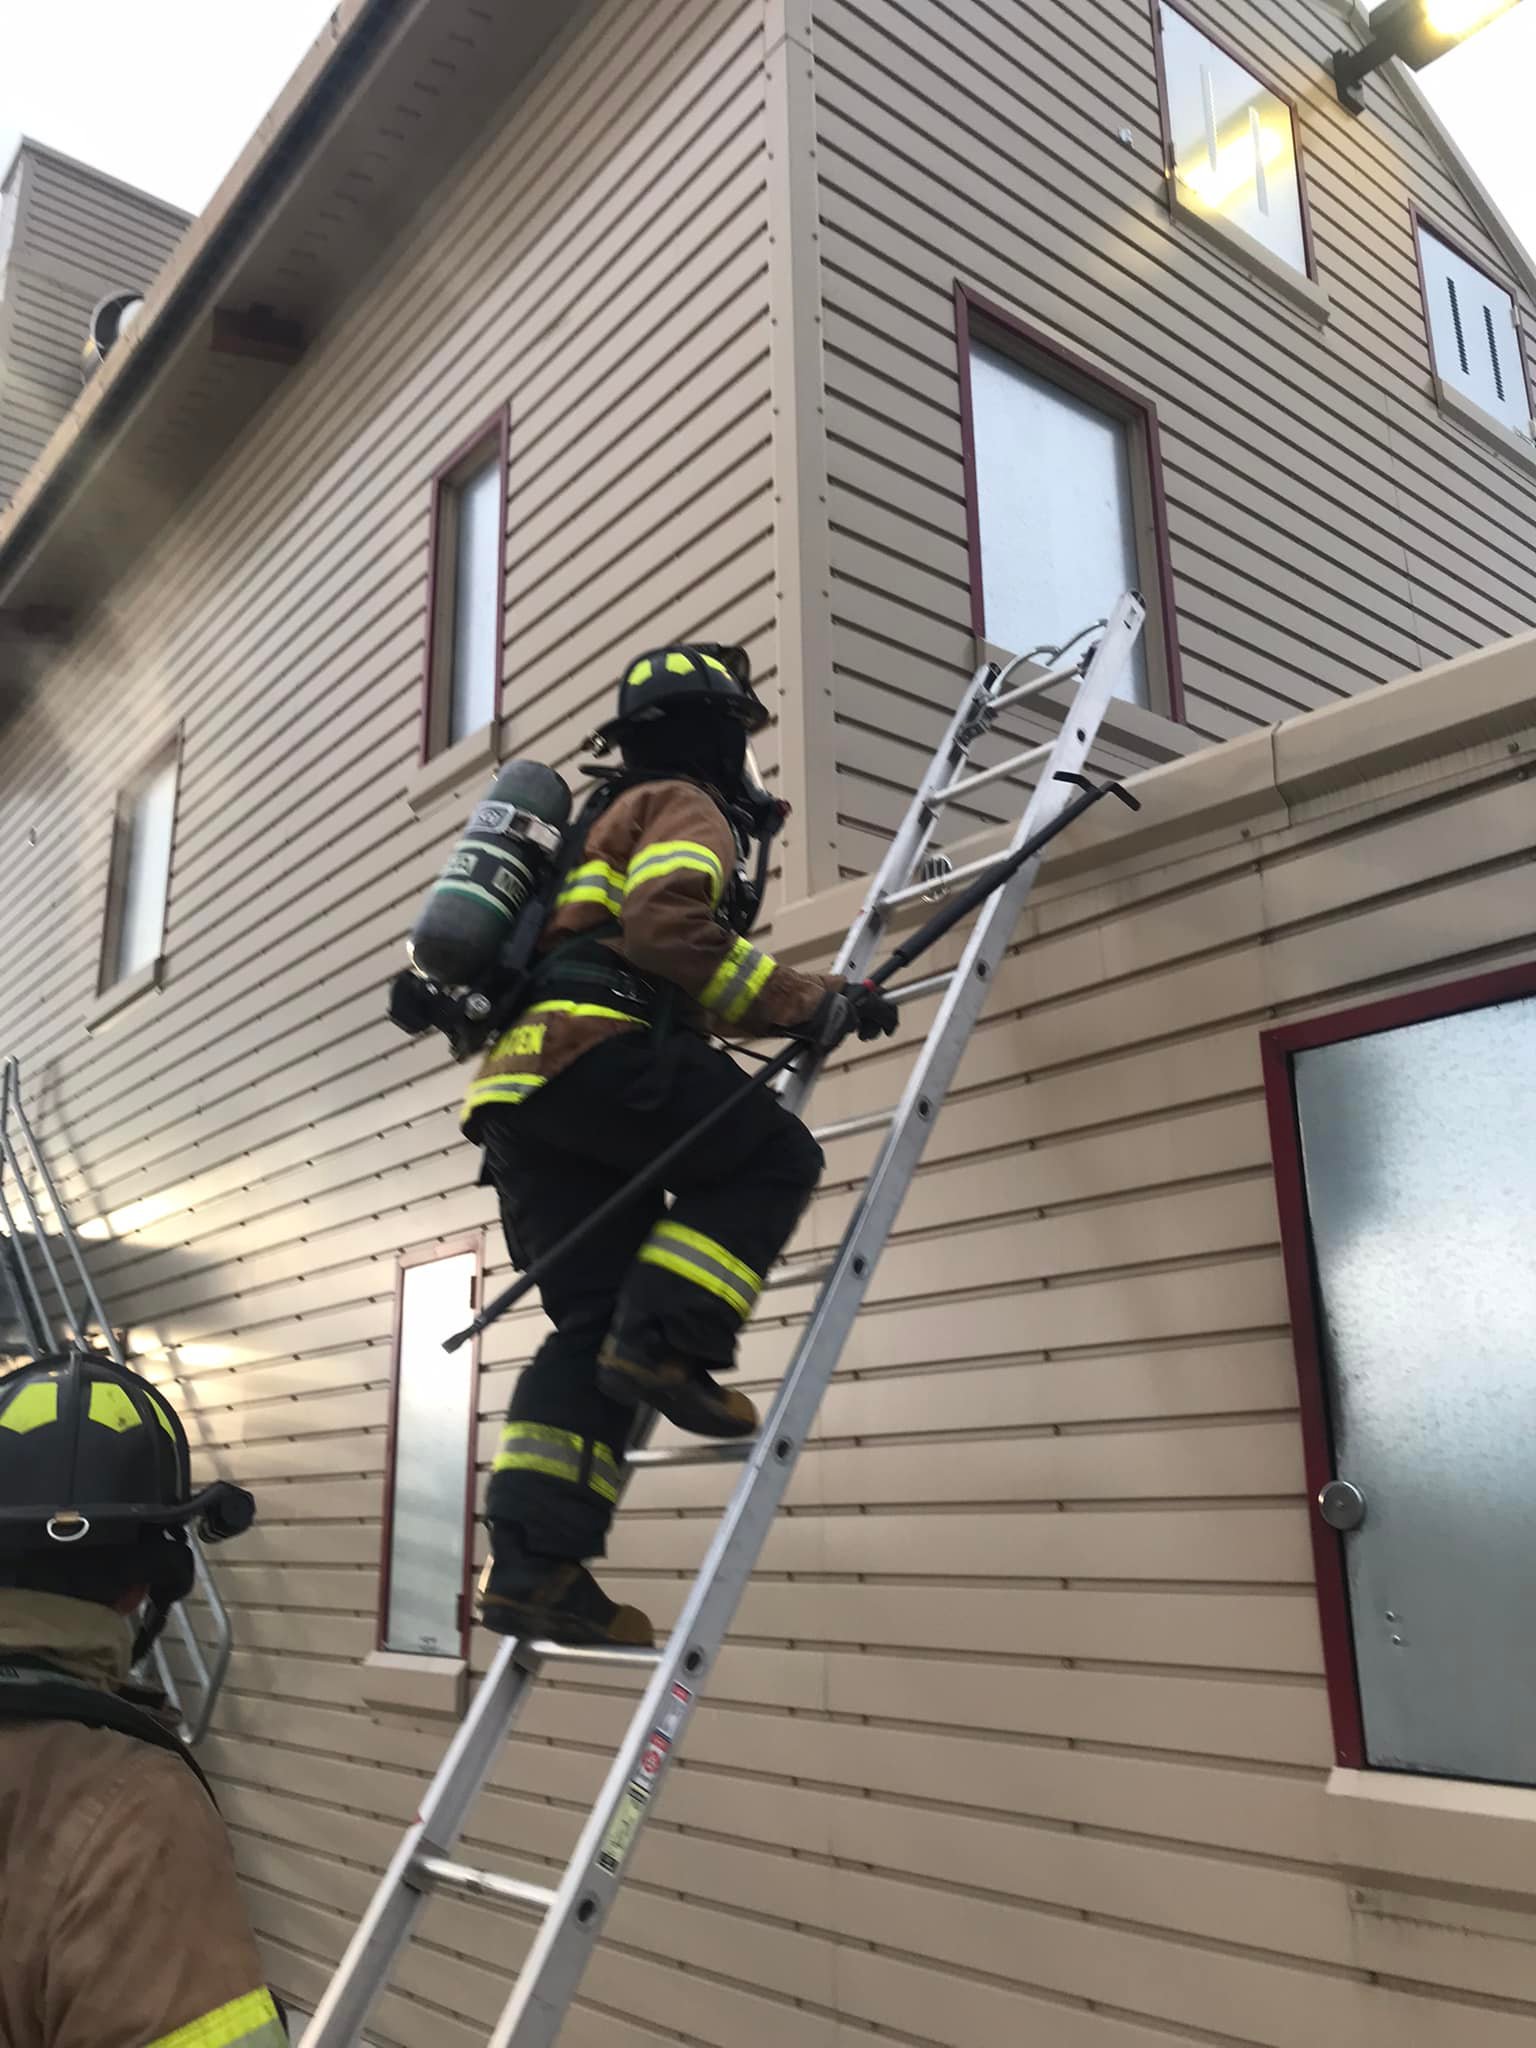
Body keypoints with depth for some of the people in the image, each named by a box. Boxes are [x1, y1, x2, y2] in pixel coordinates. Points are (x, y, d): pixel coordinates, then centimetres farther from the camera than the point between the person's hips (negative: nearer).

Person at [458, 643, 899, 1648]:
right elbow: (668, 931, -14)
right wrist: (814, 1003, -11)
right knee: (773, 1153, -3)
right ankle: (666, 1344, -16)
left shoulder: (613, 816, 38)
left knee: (595, 1323, 4)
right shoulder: (683, 807, 7)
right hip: (588, 1046, -9)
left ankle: (531, 1566, -2)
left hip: (520, 1080, 9)